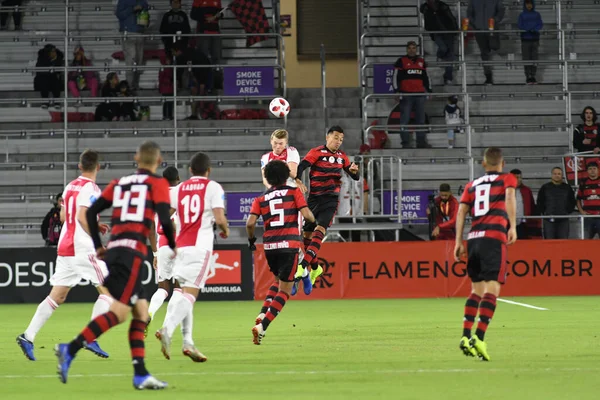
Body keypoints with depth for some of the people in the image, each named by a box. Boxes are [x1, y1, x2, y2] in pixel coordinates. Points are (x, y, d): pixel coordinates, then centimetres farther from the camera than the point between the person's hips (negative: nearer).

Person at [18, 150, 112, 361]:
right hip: (83, 249, -8)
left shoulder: (70, 186, 14)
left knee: (57, 296, 9)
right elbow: (82, 217, -22)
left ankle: (28, 336, 0)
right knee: (107, 290, 3)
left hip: (64, 248, 8)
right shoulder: (91, 189, -11)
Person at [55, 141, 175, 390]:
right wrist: (173, 247, 8)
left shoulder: (120, 183, 17)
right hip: (132, 253, -7)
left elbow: (91, 212, 13)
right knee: (118, 312, -12)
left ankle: (141, 374, 6)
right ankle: (70, 350, -23)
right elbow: (164, 219, -9)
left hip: (114, 250, 7)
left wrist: (98, 246, 20)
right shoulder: (157, 183, 2)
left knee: (141, 313, 11)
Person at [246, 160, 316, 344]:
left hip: (269, 246, 4)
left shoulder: (260, 199, 10)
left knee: (279, 281, 28)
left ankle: (262, 315, 8)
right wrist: (313, 221, 15)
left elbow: (250, 223, -2)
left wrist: (251, 239, 15)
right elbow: (306, 215, -6)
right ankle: (262, 326, -14)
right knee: (284, 290, 2)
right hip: (290, 245, -4)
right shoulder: (294, 192, 4)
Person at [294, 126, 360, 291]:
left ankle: (303, 266, -29)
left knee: (320, 230, -19)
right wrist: (298, 180, -37)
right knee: (307, 233, 6)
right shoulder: (316, 152, -3)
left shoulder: (342, 156, 9)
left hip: (331, 199, 0)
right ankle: (315, 267, 27)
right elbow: (301, 167, -17)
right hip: (314, 197, 0)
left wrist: (353, 170, -9)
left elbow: (356, 177, 15)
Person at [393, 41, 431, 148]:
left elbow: (426, 77, 23)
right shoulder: (401, 61, 3)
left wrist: (429, 90, 20)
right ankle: (405, 143, -1)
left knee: (420, 119, 7)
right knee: (405, 119, -4)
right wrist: (397, 90, -9)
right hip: (406, 94, -4)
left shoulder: (421, 61, 16)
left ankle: (421, 142, 12)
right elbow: (396, 76, -1)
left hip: (420, 93, 4)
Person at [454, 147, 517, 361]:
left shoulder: (472, 185, 23)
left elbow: (461, 211, 13)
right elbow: (510, 195, -8)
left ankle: (466, 336, 6)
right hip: (495, 237, -5)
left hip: (474, 238, 5)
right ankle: (479, 338, -22)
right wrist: (512, 226, -16)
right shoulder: (507, 179, 12)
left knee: (476, 289, 16)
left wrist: (458, 242, 10)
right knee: (492, 289, -9)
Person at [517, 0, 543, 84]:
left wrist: (534, 29, -21)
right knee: (526, 59, -3)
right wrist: (528, 29, -23)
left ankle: (533, 76, 7)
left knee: (534, 59, 0)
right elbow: (520, 25, -7)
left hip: (535, 39, 1)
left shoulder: (537, 15, 8)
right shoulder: (522, 15, 4)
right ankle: (528, 77, 3)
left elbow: (540, 25, -1)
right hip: (525, 39, -1)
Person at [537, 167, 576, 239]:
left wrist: (567, 212, 1)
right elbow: (540, 202, 8)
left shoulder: (567, 188, 9)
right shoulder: (545, 187, 6)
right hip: (549, 220, -1)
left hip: (563, 220, 1)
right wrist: (544, 213, -3)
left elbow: (573, 202, 14)